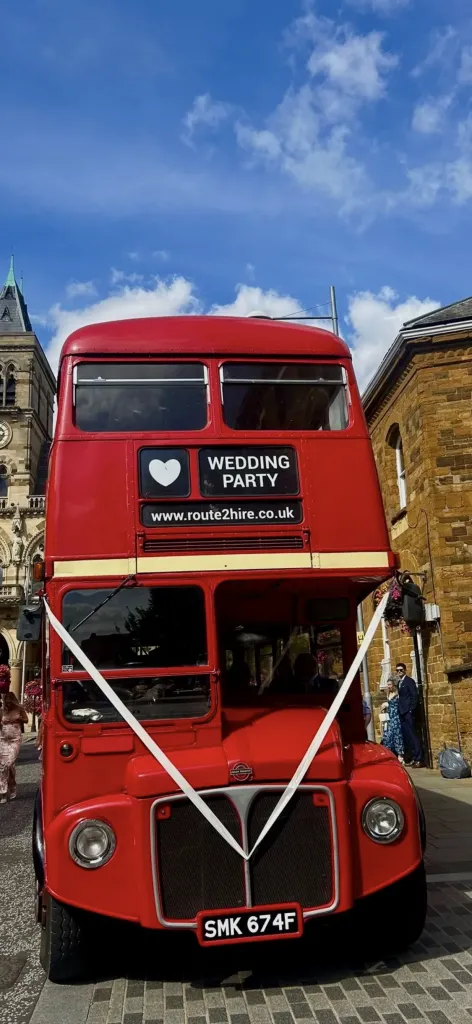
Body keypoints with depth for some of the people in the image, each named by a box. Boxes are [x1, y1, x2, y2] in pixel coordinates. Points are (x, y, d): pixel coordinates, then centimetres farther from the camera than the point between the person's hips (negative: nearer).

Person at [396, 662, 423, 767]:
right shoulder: (399, 682, 17)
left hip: (408, 712, -8)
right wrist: (399, 710, 7)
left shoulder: (409, 681, -6)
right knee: (407, 736, 7)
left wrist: (411, 710, -16)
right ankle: (413, 758, 11)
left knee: (412, 735, -8)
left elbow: (414, 696, -12)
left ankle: (419, 759, -7)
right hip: (402, 712, 8)